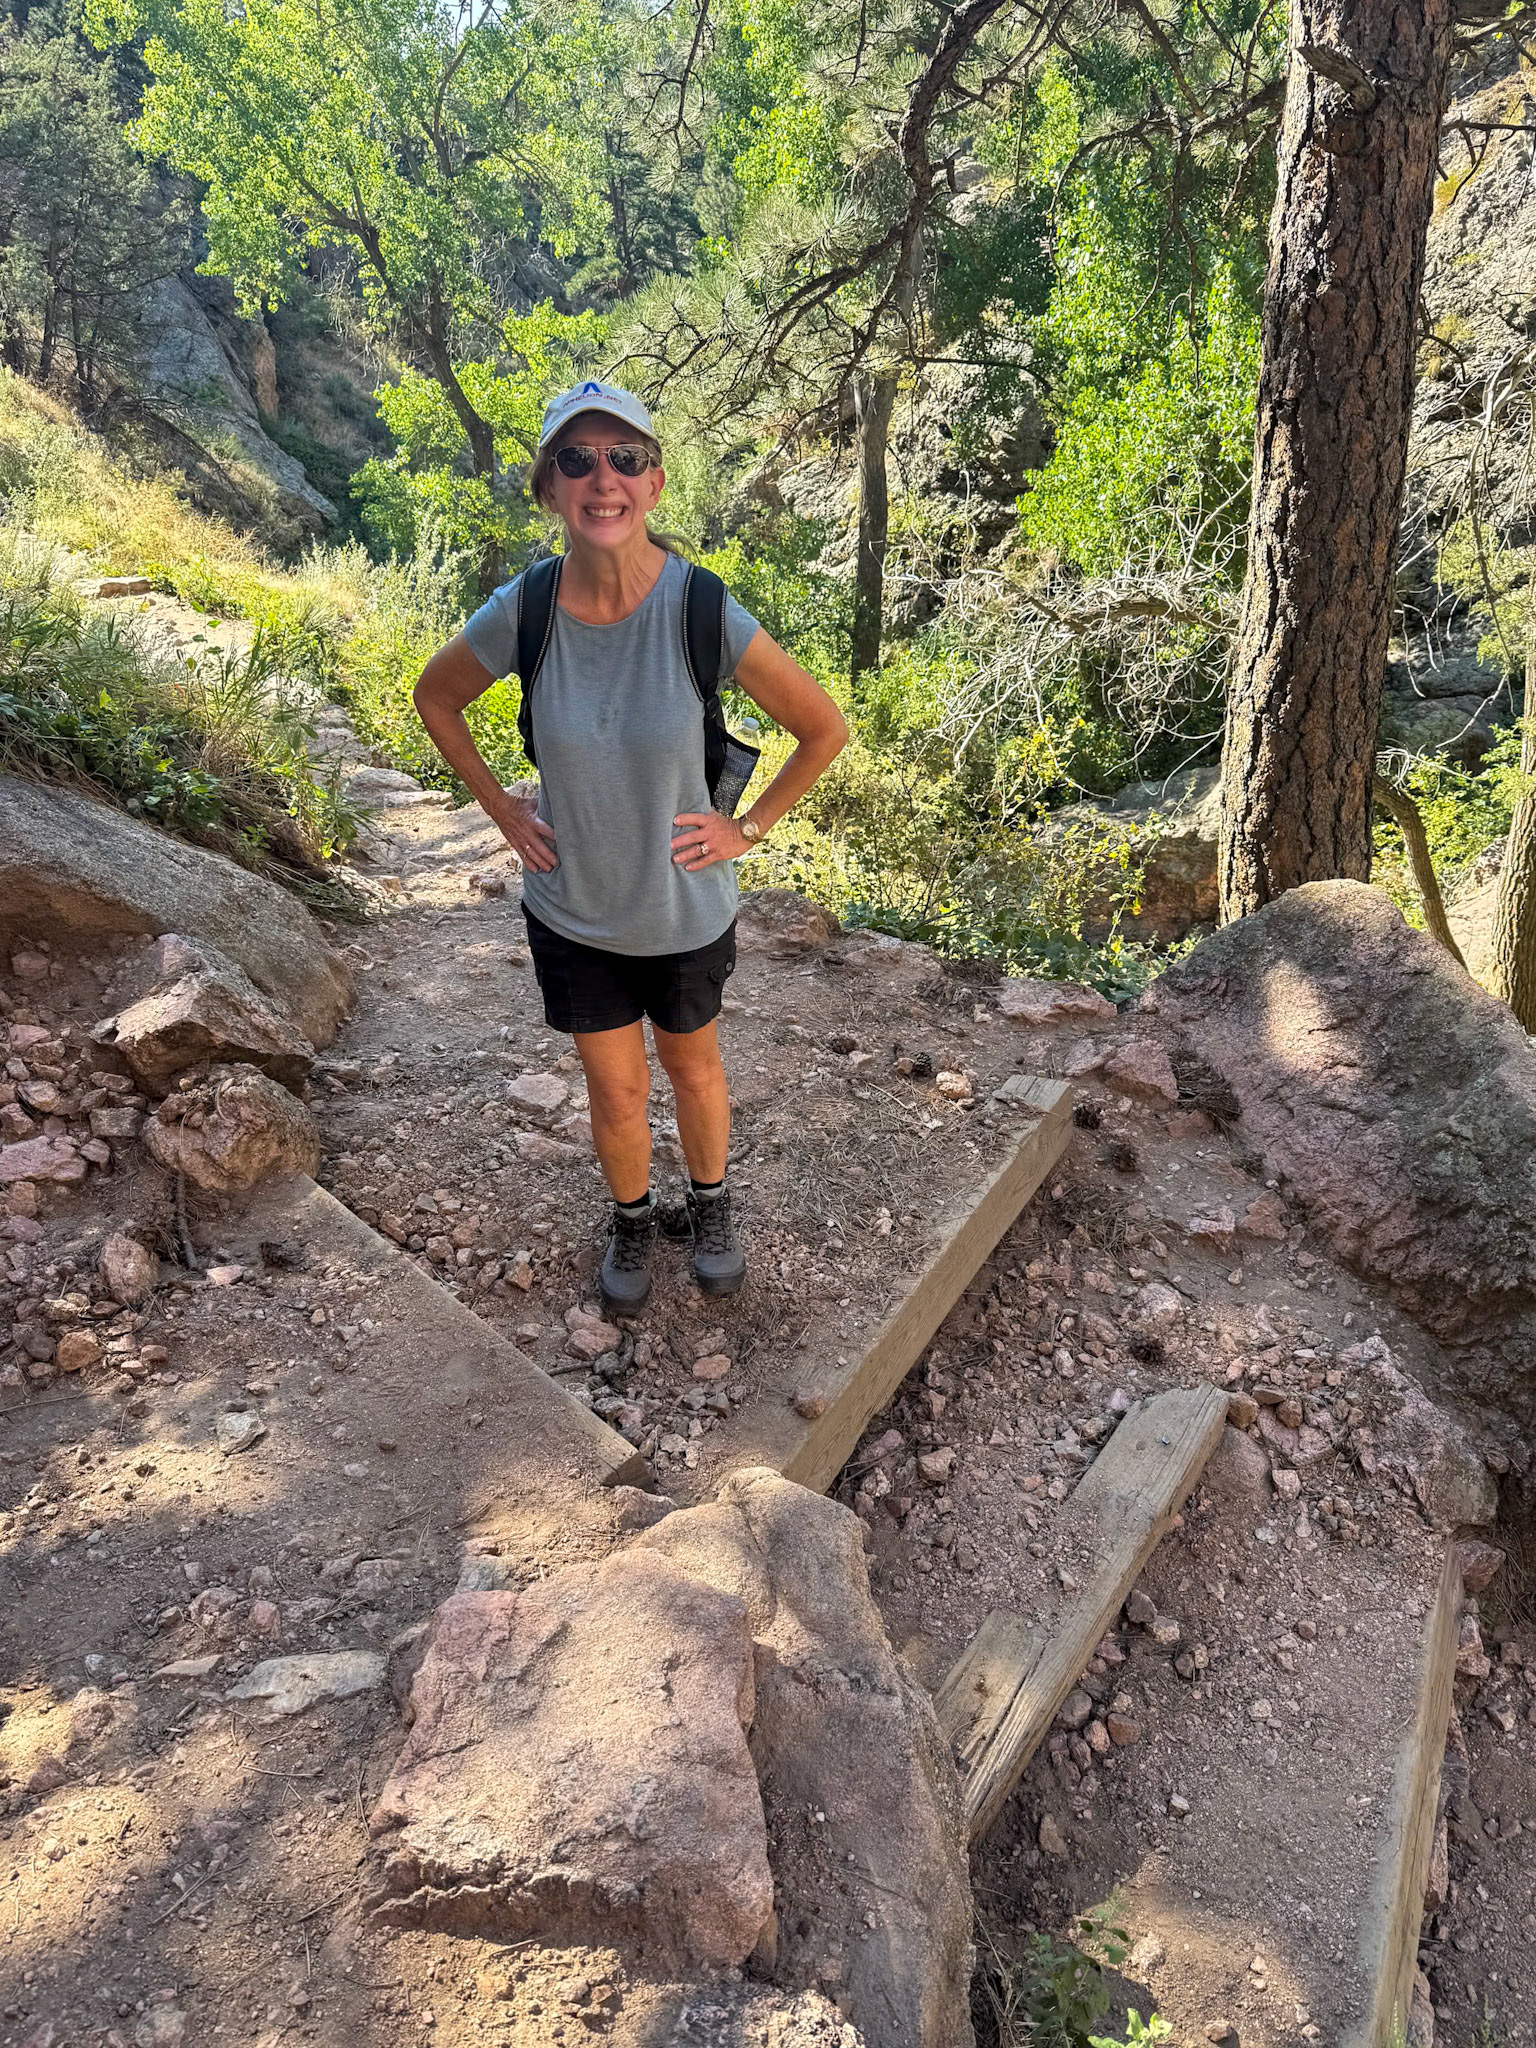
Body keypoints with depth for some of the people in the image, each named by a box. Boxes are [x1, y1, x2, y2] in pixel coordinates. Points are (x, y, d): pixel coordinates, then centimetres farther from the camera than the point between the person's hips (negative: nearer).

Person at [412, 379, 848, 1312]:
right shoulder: (520, 611, -17)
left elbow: (825, 728, -11)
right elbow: (435, 698, 5)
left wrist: (749, 828, -9)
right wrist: (500, 807, -1)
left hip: (685, 909, -1)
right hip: (571, 910, 1)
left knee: (693, 1068, 22)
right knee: (615, 1094, 16)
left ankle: (712, 1205, 50)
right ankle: (633, 1219, 45)